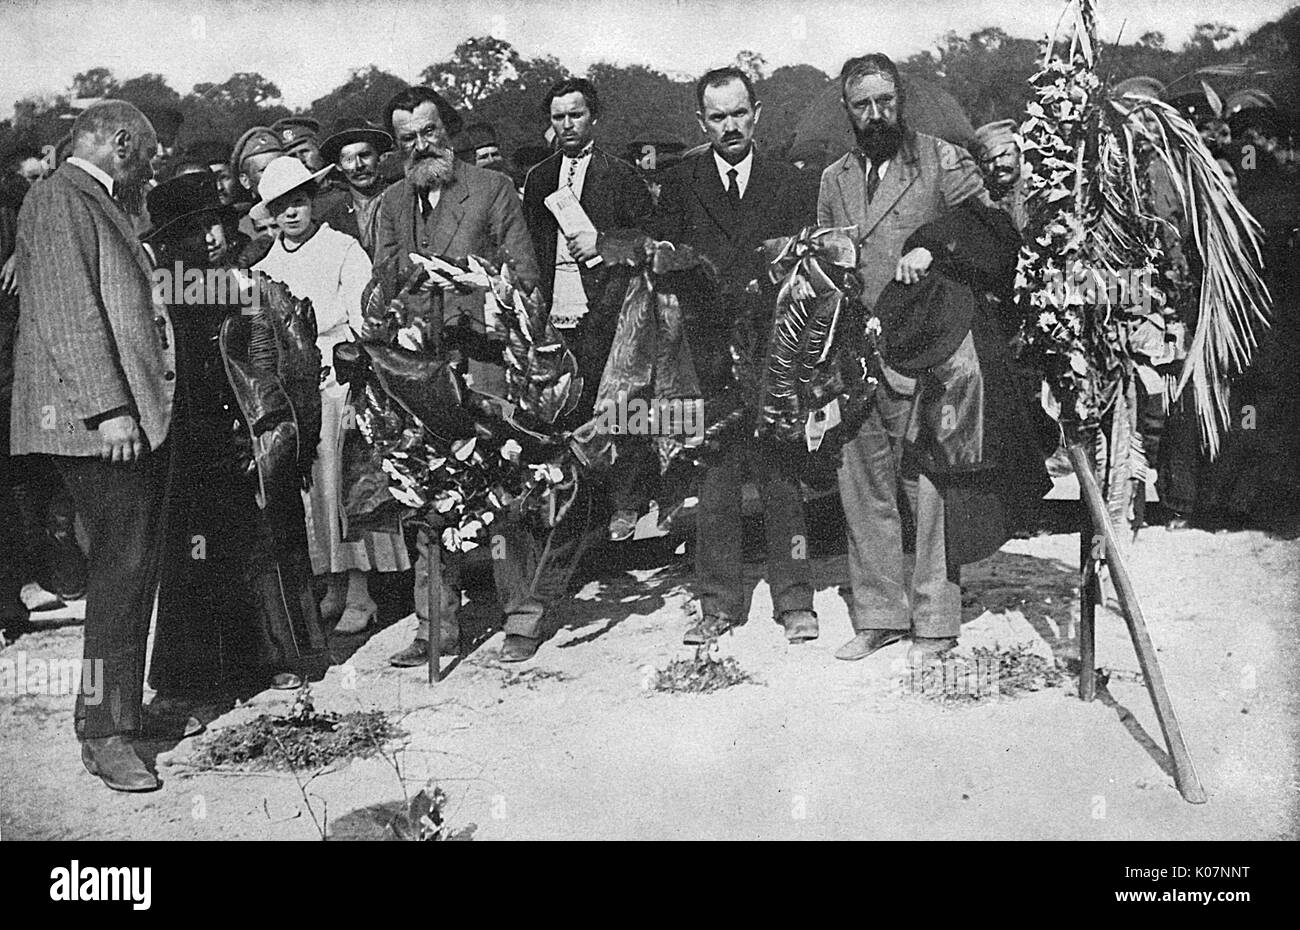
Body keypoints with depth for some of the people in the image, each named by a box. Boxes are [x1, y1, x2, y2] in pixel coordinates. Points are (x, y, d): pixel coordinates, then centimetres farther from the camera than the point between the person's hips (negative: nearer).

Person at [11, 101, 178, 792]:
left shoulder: (98, 205, 24)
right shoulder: (60, 198, -7)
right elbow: (70, 314, -16)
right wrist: (107, 409, -22)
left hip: (134, 416, 10)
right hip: (101, 420, -10)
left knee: (135, 566, 11)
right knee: (124, 565, -10)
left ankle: (117, 707, 20)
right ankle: (105, 734, -5)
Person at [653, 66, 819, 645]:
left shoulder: (788, 183, 12)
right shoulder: (680, 185, 11)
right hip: (710, 350, 0)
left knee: (781, 475, 0)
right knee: (714, 482, 0)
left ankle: (794, 602, 8)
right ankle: (719, 603, 10)